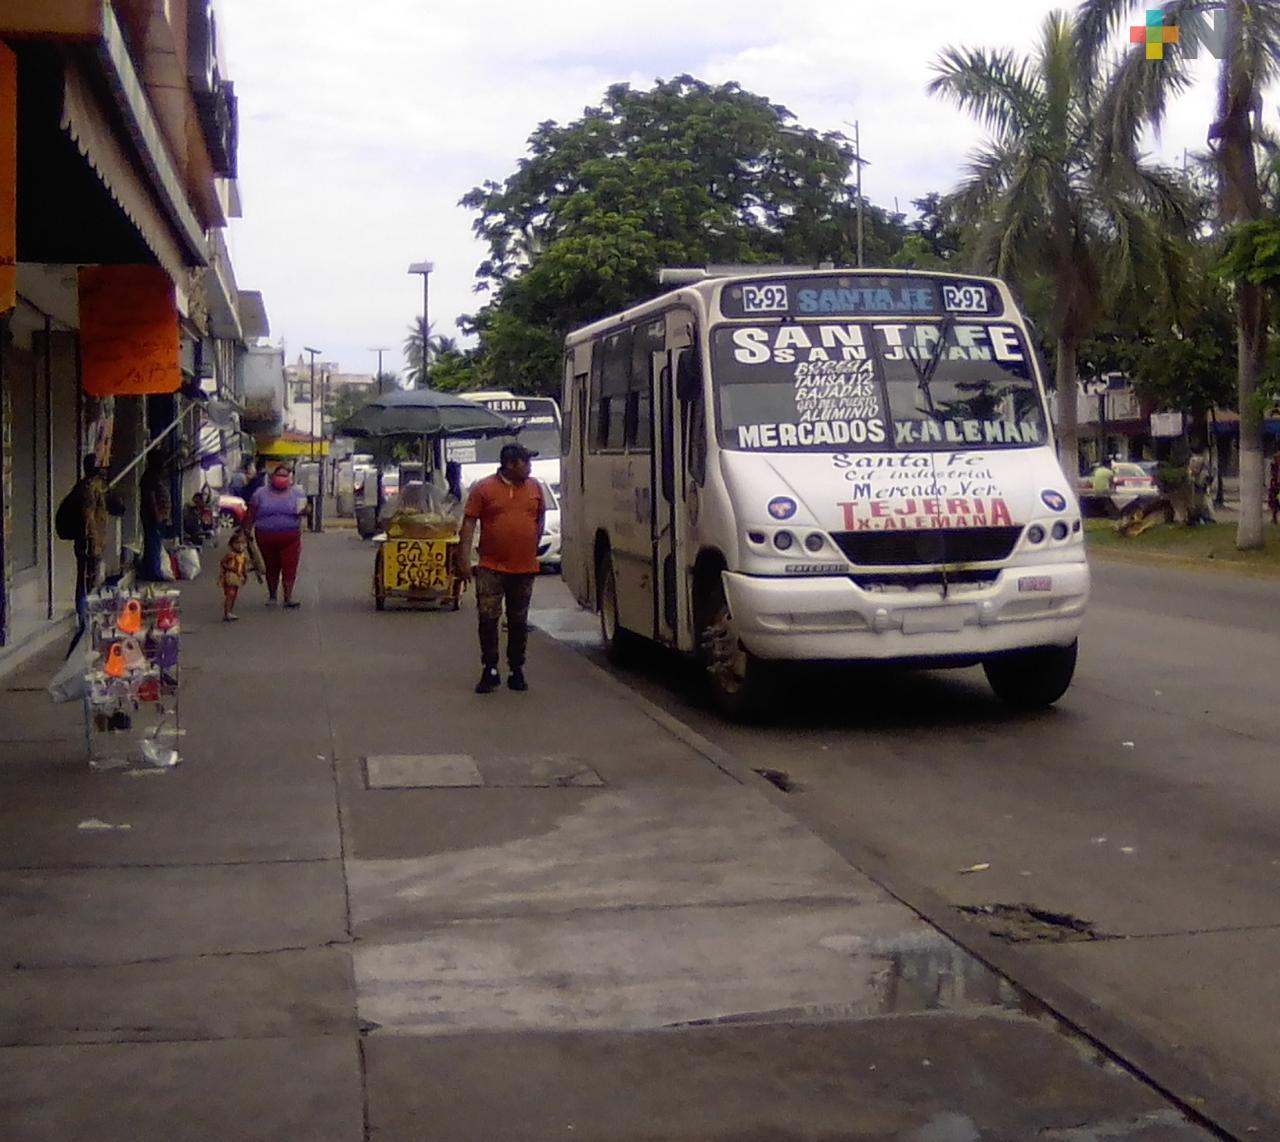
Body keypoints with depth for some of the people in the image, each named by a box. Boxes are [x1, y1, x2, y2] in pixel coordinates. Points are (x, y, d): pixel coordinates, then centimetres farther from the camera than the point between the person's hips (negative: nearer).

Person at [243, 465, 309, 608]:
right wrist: (247, 532, 3)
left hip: (290, 538, -1)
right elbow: (250, 515, 7)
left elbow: (304, 509, 7)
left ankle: (288, 597, 0)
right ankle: (272, 596, 25)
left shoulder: (297, 493, 5)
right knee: (271, 568, 11)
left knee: (290, 567, -6)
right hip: (266, 538, 1)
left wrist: (303, 511, -17)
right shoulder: (261, 494, 5)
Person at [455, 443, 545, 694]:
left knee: (518, 622, 9)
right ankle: (489, 671, 7)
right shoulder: (484, 488, -4)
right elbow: (469, 523, -5)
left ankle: (516, 671, 18)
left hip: (525, 568, 3)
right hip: (491, 567, -3)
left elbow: (541, 516, 20)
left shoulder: (534, 487, 7)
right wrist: (464, 558, -10)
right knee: (488, 619, -3)